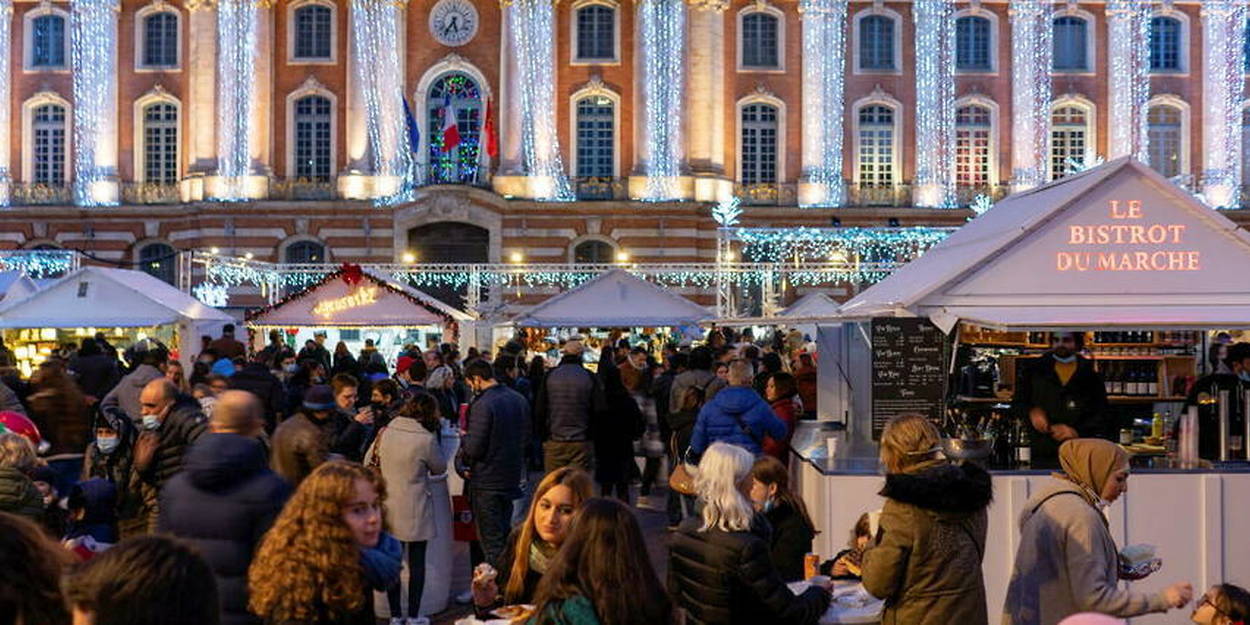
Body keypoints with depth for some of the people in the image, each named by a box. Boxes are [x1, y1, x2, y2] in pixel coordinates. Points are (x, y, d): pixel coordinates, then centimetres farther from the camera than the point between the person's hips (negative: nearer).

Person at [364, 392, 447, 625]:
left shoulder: (384, 433, -1)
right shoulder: (426, 439, -16)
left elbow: (368, 461, 11)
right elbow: (440, 468, -1)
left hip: (388, 509, 4)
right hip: (414, 511, -4)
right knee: (417, 563, 8)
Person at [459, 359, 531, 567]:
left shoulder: (482, 405, -21)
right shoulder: (519, 400, 4)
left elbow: (474, 448, -21)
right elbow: (526, 438, 13)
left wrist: (465, 437, -1)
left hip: (487, 481, -7)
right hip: (512, 477, 8)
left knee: (491, 539, 1)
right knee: (505, 533, 20)